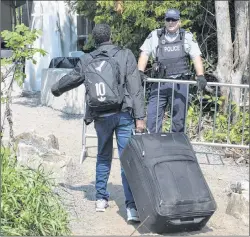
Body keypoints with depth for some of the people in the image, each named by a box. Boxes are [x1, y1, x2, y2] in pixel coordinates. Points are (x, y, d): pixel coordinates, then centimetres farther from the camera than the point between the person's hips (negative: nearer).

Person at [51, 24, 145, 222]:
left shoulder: (87, 60, 4)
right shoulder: (126, 55, -3)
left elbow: (71, 79, 21)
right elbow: (136, 89, -7)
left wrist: (55, 89, 42)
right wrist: (140, 117, -6)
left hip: (101, 116, 3)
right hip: (123, 115, -3)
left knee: (103, 157, 21)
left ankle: (101, 198, 28)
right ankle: (132, 207, -7)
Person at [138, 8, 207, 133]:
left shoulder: (187, 37, 7)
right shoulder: (155, 35, 9)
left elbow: (196, 57, 0)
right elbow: (145, 54, 6)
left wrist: (200, 76, -14)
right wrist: (140, 72, -8)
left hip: (180, 84, 0)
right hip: (159, 83, 1)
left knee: (179, 120, 6)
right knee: (152, 117, -2)